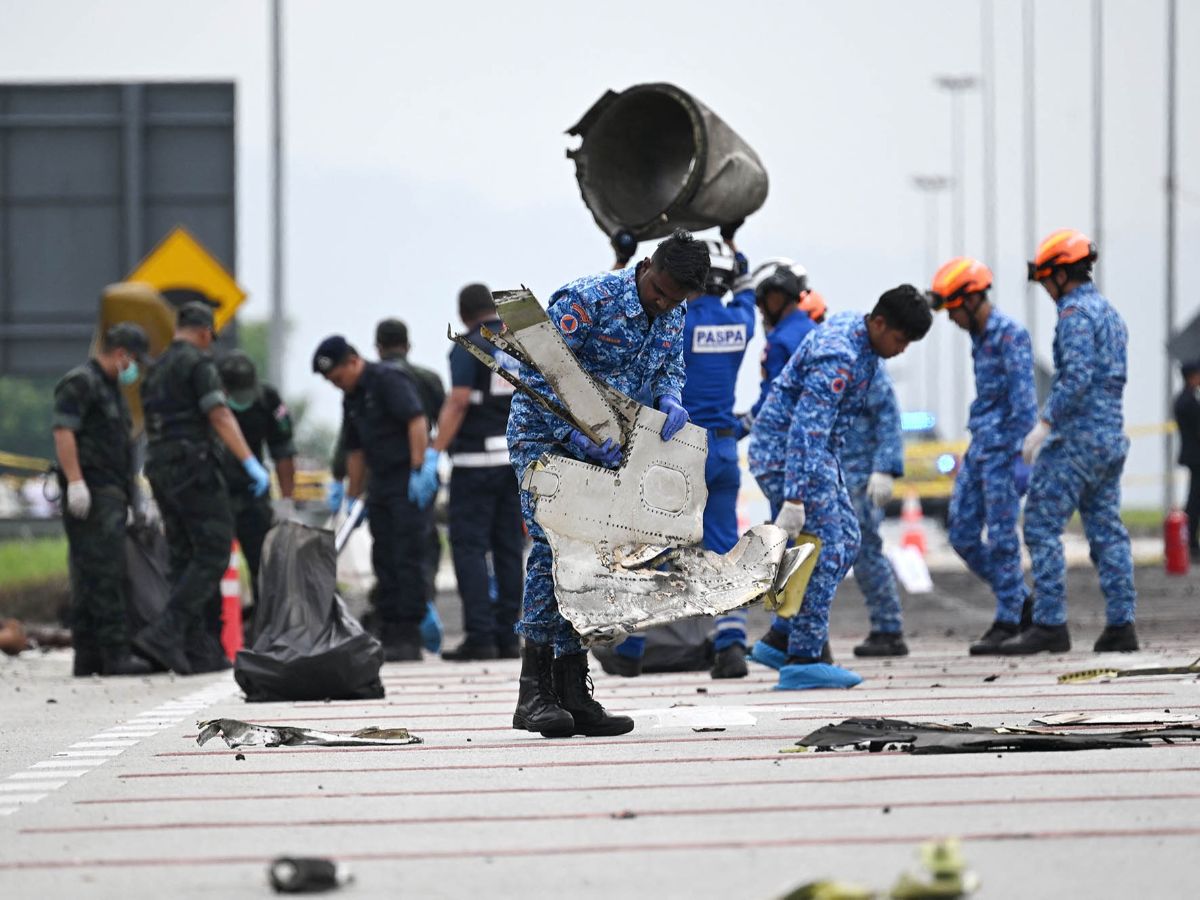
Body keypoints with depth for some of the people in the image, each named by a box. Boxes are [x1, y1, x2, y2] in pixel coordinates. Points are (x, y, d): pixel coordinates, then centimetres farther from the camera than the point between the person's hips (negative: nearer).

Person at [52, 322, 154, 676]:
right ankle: (115, 653, -17)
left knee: (91, 578, 9)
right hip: (92, 492, -10)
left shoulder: (111, 388, 25)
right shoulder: (80, 383, -7)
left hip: (111, 494, 10)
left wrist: (135, 496, 28)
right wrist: (75, 481, -25)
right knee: (103, 573, -13)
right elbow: (63, 432, -17)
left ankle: (88, 657, 10)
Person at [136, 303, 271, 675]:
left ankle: (199, 650, 6)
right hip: (194, 465, -9)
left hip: (160, 469, 9)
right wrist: (251, 463, -21)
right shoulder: (198, 362, -6)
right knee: (213, 554, -9)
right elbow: (219, 416, -17)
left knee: (185, 559, 9)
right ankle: (164, 634, -22)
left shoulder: (156, 370, 20)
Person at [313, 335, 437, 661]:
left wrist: (418, 469, -25)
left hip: (411, 480, -9)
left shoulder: (388, 380, -10)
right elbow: (355, 450, 23)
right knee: (384, 560, 7)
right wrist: (352, 498, 22)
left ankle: (408, 637, -9)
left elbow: (417, 420, -20)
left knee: (408, 557, -9)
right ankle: (389, 635, 11)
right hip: (381, 482, 9)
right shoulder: (351, 399, 17)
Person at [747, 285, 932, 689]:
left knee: (845, 541, 12)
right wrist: (794, 498, -36)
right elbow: (806, 429, -32)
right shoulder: (838, 357, -27)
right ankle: (803, 660, -7)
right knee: (825, 550, -11)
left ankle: (779, 640, 14)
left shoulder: (852, 328, 5)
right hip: (784, 451, -10)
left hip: (817, 451, 10)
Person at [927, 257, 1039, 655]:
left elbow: (1022, 399, -17)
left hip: (1001, 448, -9)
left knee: (1001, 537, -6)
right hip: (978, 448, 9)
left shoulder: (1011, 335, -13)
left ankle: (1008, 621, 1)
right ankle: (1021, 602, 16)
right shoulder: (979, 336, 15)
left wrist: (1018, 454, -20)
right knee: (963, 536, 7)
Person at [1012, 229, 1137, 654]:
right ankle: (1120, 624, 5)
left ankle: (1050, 624, -11)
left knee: (1042, 526, -7)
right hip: (1112, 437, 9)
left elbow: (1077, 378, -22)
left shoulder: (1075, 314, -11)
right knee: (1107, 530, 8)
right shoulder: (1110, 312, 18)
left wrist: (1045, 423, -19)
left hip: (1076, 438, -9)